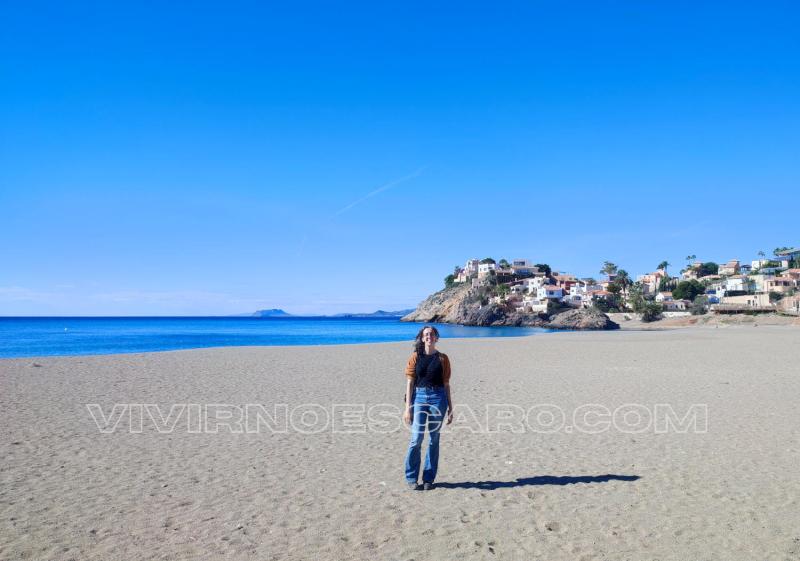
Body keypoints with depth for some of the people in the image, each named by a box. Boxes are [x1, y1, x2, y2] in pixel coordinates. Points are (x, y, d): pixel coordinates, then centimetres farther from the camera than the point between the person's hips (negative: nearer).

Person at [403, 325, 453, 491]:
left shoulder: (442, 358, 6)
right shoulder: (415, 357, 4)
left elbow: (446, 384, 9)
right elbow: (410, 382, 2)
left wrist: (450, 408, 7)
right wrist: (407, 407, -4)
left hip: (438, 398, 1)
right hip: (419, 396, -1)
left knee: (434, 439, 6)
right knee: (416, 438, -7)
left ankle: (429, 479, 17)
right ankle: (411, 478, 8)